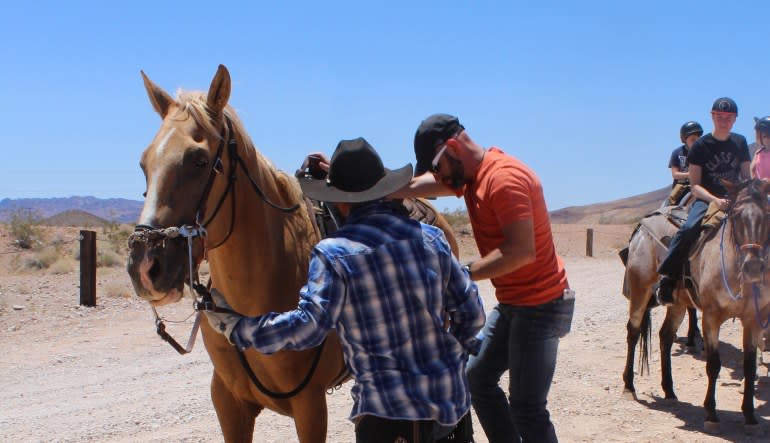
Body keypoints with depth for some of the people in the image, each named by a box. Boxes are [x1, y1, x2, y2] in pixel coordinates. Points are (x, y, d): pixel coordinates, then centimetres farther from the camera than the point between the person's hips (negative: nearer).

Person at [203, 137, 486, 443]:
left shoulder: (334, 252, -12)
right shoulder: (431, 237, 3)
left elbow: (308, 327, -20)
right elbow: (471, 311, 7)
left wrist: (237, 329, -9)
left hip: (389, 412, -5)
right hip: (454, 402, 5)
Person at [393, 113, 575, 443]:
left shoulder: (504, 178, -22)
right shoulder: (469, 174, 8)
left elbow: (522, 250, -30)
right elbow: (413, 186, 0)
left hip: (541, 306, -10)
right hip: (510, 303, 10)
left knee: (526, 406, -7)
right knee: (477, 377, 19)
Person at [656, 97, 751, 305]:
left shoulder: (740, 142, 10)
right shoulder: (701, 146, -3)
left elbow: (746, 177, 14)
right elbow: (695, 185, -6)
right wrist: (716, 200, -21)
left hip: (733, 200, 4)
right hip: (706, 200, -4)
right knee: (689, 229, -32)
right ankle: (667, 278, -23)